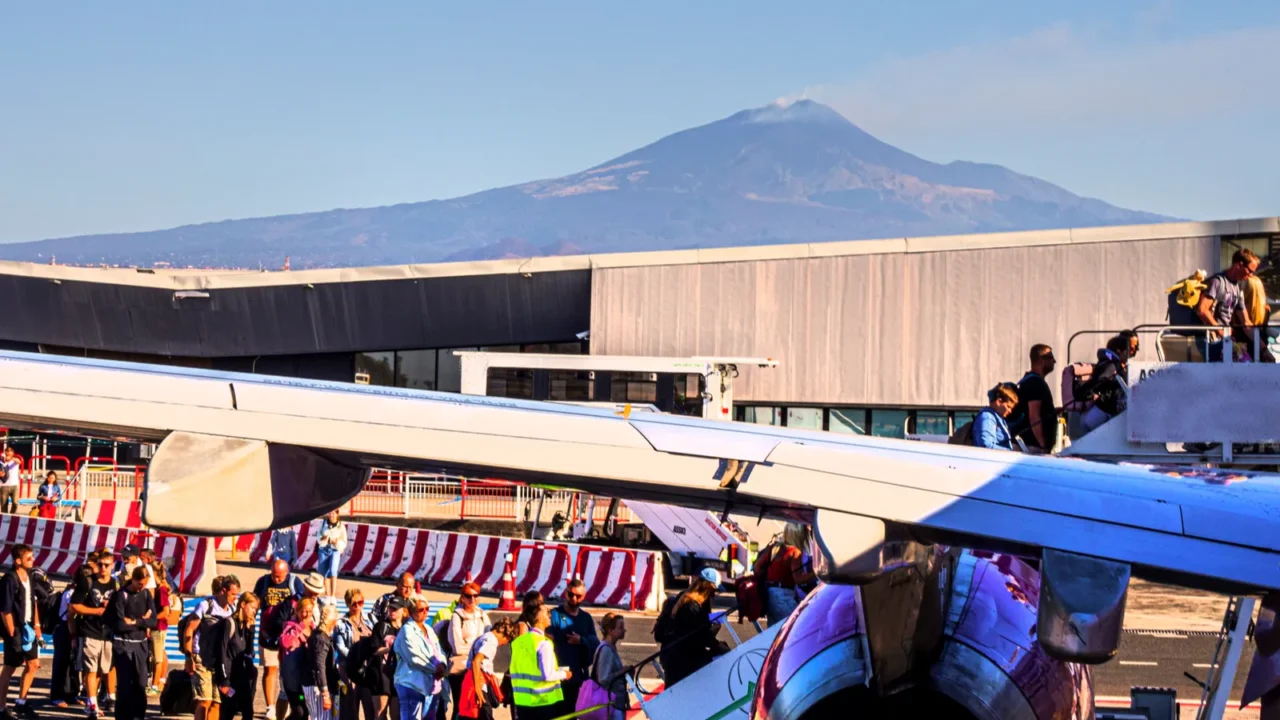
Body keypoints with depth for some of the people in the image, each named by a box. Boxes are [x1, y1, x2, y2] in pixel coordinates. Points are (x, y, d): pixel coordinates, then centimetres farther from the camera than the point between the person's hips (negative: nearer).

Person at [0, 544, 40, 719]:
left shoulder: (29, 576, 6)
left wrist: (36, 625, 14)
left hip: (28, 628, 8)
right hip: (15, 629, -8)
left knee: (33, 664, 13)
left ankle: (21, 704, 25)